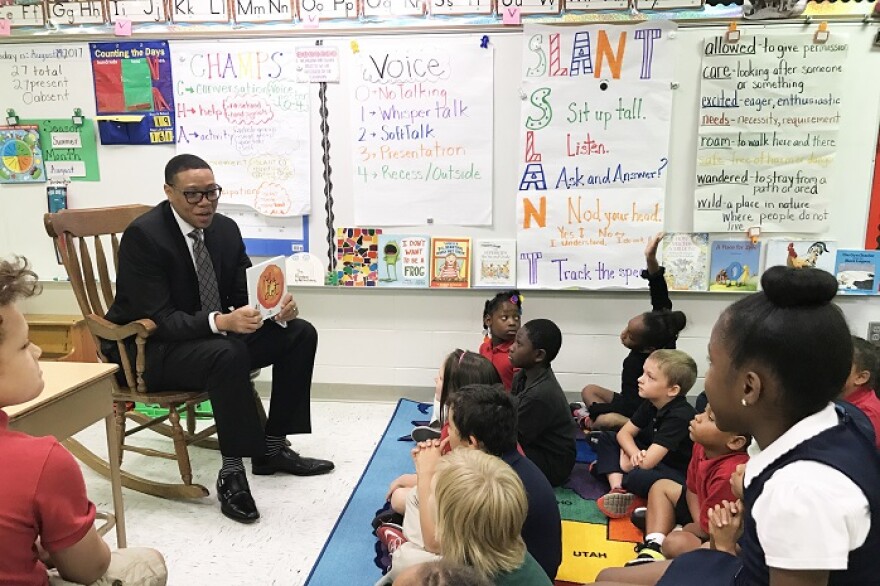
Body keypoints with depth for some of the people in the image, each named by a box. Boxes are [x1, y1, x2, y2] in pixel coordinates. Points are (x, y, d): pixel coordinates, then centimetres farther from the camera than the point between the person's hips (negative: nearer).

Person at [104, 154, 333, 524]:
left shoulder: (226, 229, 0)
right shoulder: (143, 236, -19)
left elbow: (245, 295, 3)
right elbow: (158, 320, -25)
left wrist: (277, 309, -21)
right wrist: (221, 321, -41)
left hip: (215, 335, 8)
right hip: (149, 348, -7)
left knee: (300, 333, -5)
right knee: (228, 353, -38)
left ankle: (272, 448, 2)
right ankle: (232, 472, -23)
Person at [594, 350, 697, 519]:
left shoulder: (679, 416, -28)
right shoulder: (651, 403, -2)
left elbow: (647, 462, -31)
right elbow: (624, 433, 1)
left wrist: (628, 462, -10)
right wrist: (635, 454, -20)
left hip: (677, 476, -9)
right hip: (655, 462, 9)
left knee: (639, 477, -41)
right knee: (607, 437, 3)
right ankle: (618, 489, -16)